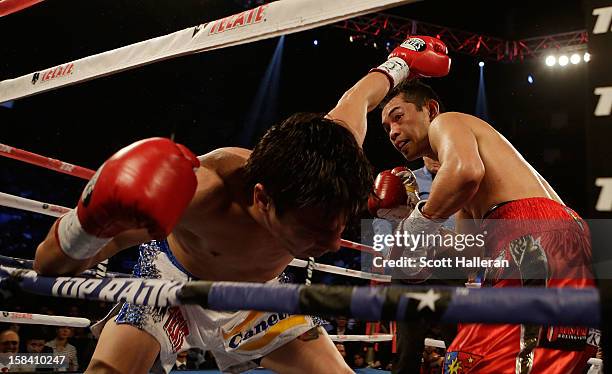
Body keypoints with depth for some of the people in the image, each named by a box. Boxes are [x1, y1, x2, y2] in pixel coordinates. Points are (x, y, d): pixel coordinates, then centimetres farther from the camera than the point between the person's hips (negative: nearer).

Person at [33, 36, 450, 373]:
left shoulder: (329, 161, -32)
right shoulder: (202, 192, -43)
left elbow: (354, 100, -8)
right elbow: (50, 265, -36)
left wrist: (401, 62, 13)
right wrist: (93, 218, -59)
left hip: (255, 297, 4)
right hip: (175, 279, -3)